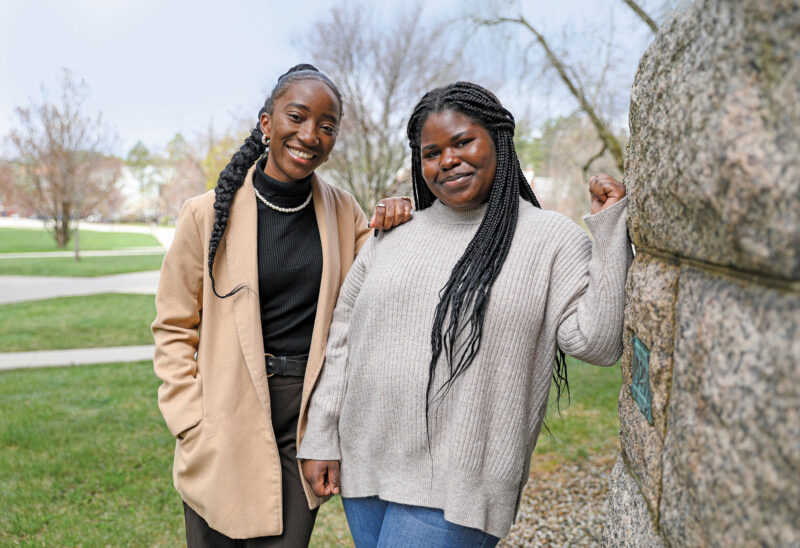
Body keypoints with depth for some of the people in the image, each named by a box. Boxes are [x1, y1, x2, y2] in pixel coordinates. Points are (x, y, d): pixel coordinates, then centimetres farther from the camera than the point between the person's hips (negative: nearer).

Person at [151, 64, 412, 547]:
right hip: (229, 418, -2)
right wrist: (192, 428, -7)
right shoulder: (209, 214, -8)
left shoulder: (342, 210, 1)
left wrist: (395, 231, -8)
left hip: (308, 416, 2)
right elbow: (175, 328, -1)